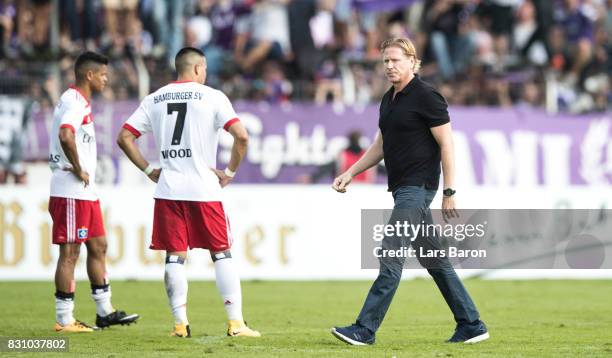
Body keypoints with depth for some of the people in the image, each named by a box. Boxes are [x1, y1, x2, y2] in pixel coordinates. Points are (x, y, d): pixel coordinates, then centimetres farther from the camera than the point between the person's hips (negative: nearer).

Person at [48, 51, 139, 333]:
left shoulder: (80, 102, 17)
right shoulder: (74, 102, -15)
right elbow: (66, 136, -33)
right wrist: (78, 170, -21)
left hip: (86, 192, 10)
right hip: (72, 192, -10)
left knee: (98, 247, 14)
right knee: (70, 252, -5)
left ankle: (104, 312, 20)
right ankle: (64, 320, -1)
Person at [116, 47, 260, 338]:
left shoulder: (154, 100, 9)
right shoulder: (212, 97, -2)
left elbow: (124, 137, 8)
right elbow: (241, 136, -12)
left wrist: (149, 170, 11)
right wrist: (230, 171, -1)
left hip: (168, 190, 3)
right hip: (204, 188, -3)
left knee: (175, 256, 6)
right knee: (222, 254, 4)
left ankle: (180, 323, 4)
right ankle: (236, 322, 0)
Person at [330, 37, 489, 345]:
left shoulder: (426, 97, -11)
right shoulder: (389, 99, 14)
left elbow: (446, 144, -12)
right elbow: (380, 146, 23)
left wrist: (449, 192, -16)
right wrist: (350, 173, 14)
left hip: (418, 186, -9)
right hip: (402, 188, 9)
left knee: (391, 253, -12)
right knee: (433, 259, 11)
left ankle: (365, 329, -13)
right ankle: (471, 325, 16)